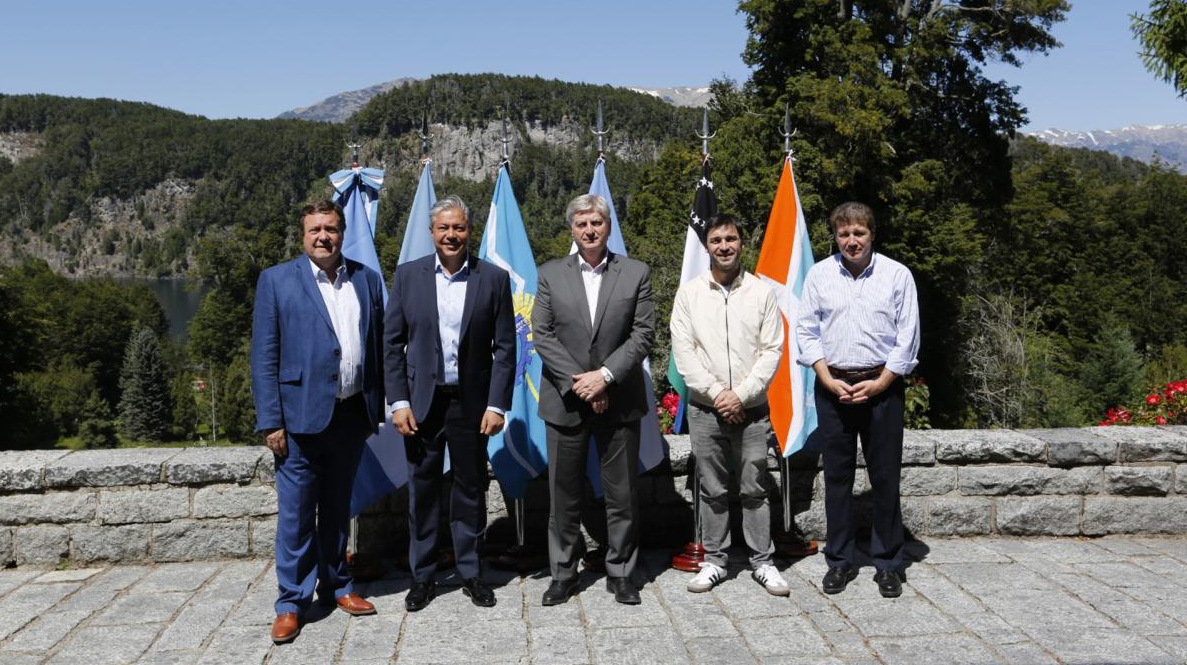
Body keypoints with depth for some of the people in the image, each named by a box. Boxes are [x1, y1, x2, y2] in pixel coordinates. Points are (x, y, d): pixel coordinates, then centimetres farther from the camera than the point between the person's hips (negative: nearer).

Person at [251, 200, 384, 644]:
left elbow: (378, 345, 9)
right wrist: (270, 422, -10)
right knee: (296, 512, 2)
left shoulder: (368, 280, 7)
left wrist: (378, 408, 6)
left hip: (352, 414, 3)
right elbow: (264, 357, -4)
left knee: (338, 507, 16)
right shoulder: (276, 280, -2)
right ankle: (292, 602, 14)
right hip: (301, 415, -3)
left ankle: (336, 586, 30)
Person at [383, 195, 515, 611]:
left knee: (470, 490, 11)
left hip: (472, 403, 0)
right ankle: (422, 576, 24)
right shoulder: (408, 276, 1)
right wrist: (398, 401, -5)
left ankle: (470, 573, 26)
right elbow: (392, 343, 2)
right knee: (422, 489, 9)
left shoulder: (494, 279, -1)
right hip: (421, 402, 1)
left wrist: (497, 404, -7)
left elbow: (504, 348, -1)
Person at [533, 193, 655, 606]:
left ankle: (621, 572, 24)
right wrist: (578, 382, -11)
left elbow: (643, 334, -4)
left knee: (622, 495, 9)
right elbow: (542, 335, -2)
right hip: (566, 402, 1)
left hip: (620, 402, 0)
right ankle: (563, 574, 23)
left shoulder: (636, 274, 2)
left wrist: (605, 375, -14)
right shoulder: (550, 274, 4)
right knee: (564, 494, 9)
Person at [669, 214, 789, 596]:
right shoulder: (689, 293, 3)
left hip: (751, 408, 0)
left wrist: (742, 394, -10)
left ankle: (762, 562, 17)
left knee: (755, 489, 6)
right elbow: (683, 352, -2)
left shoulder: (762, 292, 2)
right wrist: (715, 392, -10)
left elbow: (772, 349, -2)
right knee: (712, 490, 8)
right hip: (705, 408, 0)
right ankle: (714, 561, 19)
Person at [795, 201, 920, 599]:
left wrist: (879, 383, -9)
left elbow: (907, 338, -1)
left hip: (881, 386, -1)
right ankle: (840, 560, 19)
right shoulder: (819, 275, 5)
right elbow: (806, 331, 4)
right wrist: (829, 381, -6)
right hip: (832, 386, 1)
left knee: (885, 476, 4)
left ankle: (888, 563, 16)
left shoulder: (897, 275, 0)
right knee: (836, 476, 7)